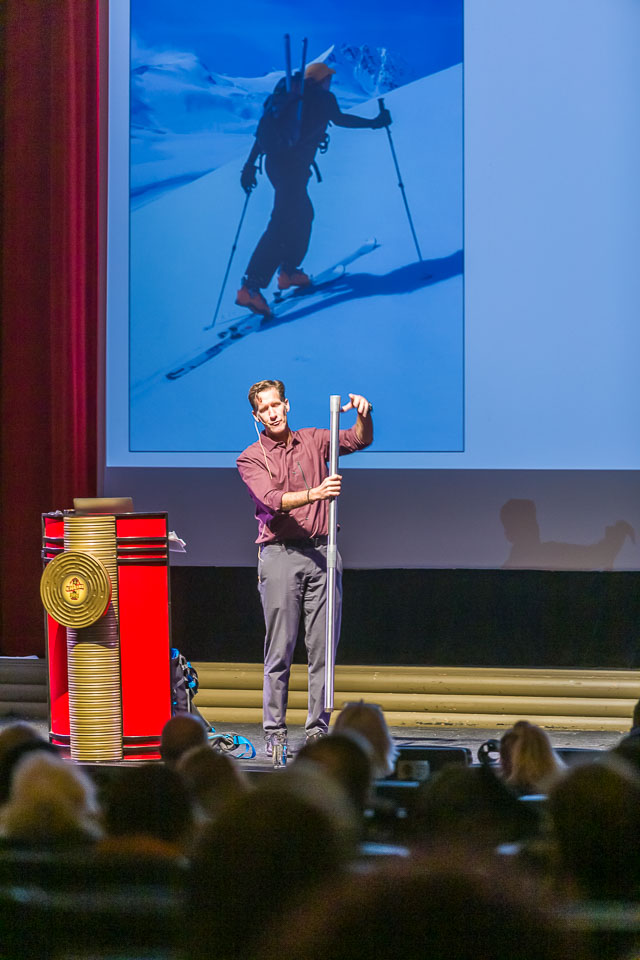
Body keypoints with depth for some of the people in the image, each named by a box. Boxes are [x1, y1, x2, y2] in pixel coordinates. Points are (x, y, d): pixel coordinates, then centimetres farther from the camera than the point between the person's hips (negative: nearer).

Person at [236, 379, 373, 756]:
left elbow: (360, 440, 4)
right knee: (279, 650, -4)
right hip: (280, 554, -3)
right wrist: (315, 493, -31)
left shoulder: (313, 441, 14)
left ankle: (318, 729, 3)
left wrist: (364, 415, -19)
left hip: (322, 553, 3)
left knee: (323, 647, 0)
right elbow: (273, 500, -15)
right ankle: (275, 732, -1)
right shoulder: (251, 459, 1)